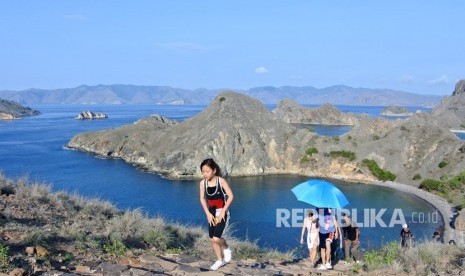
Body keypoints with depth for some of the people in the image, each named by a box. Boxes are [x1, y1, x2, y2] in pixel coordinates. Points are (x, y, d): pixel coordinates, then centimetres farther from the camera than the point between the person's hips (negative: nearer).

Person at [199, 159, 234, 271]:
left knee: (216, 238, -14)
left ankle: (226, 249, 17)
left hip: (222, 212, -5)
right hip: (212, 213, 5)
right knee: (212, 240, 8)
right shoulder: (203, 183, -6)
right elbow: (202, 199, 1)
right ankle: (220, 260, 27)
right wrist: (208, 213, -8)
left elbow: (231, 196, -18)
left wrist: (223, 212, -18)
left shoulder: (221, 181, -18)